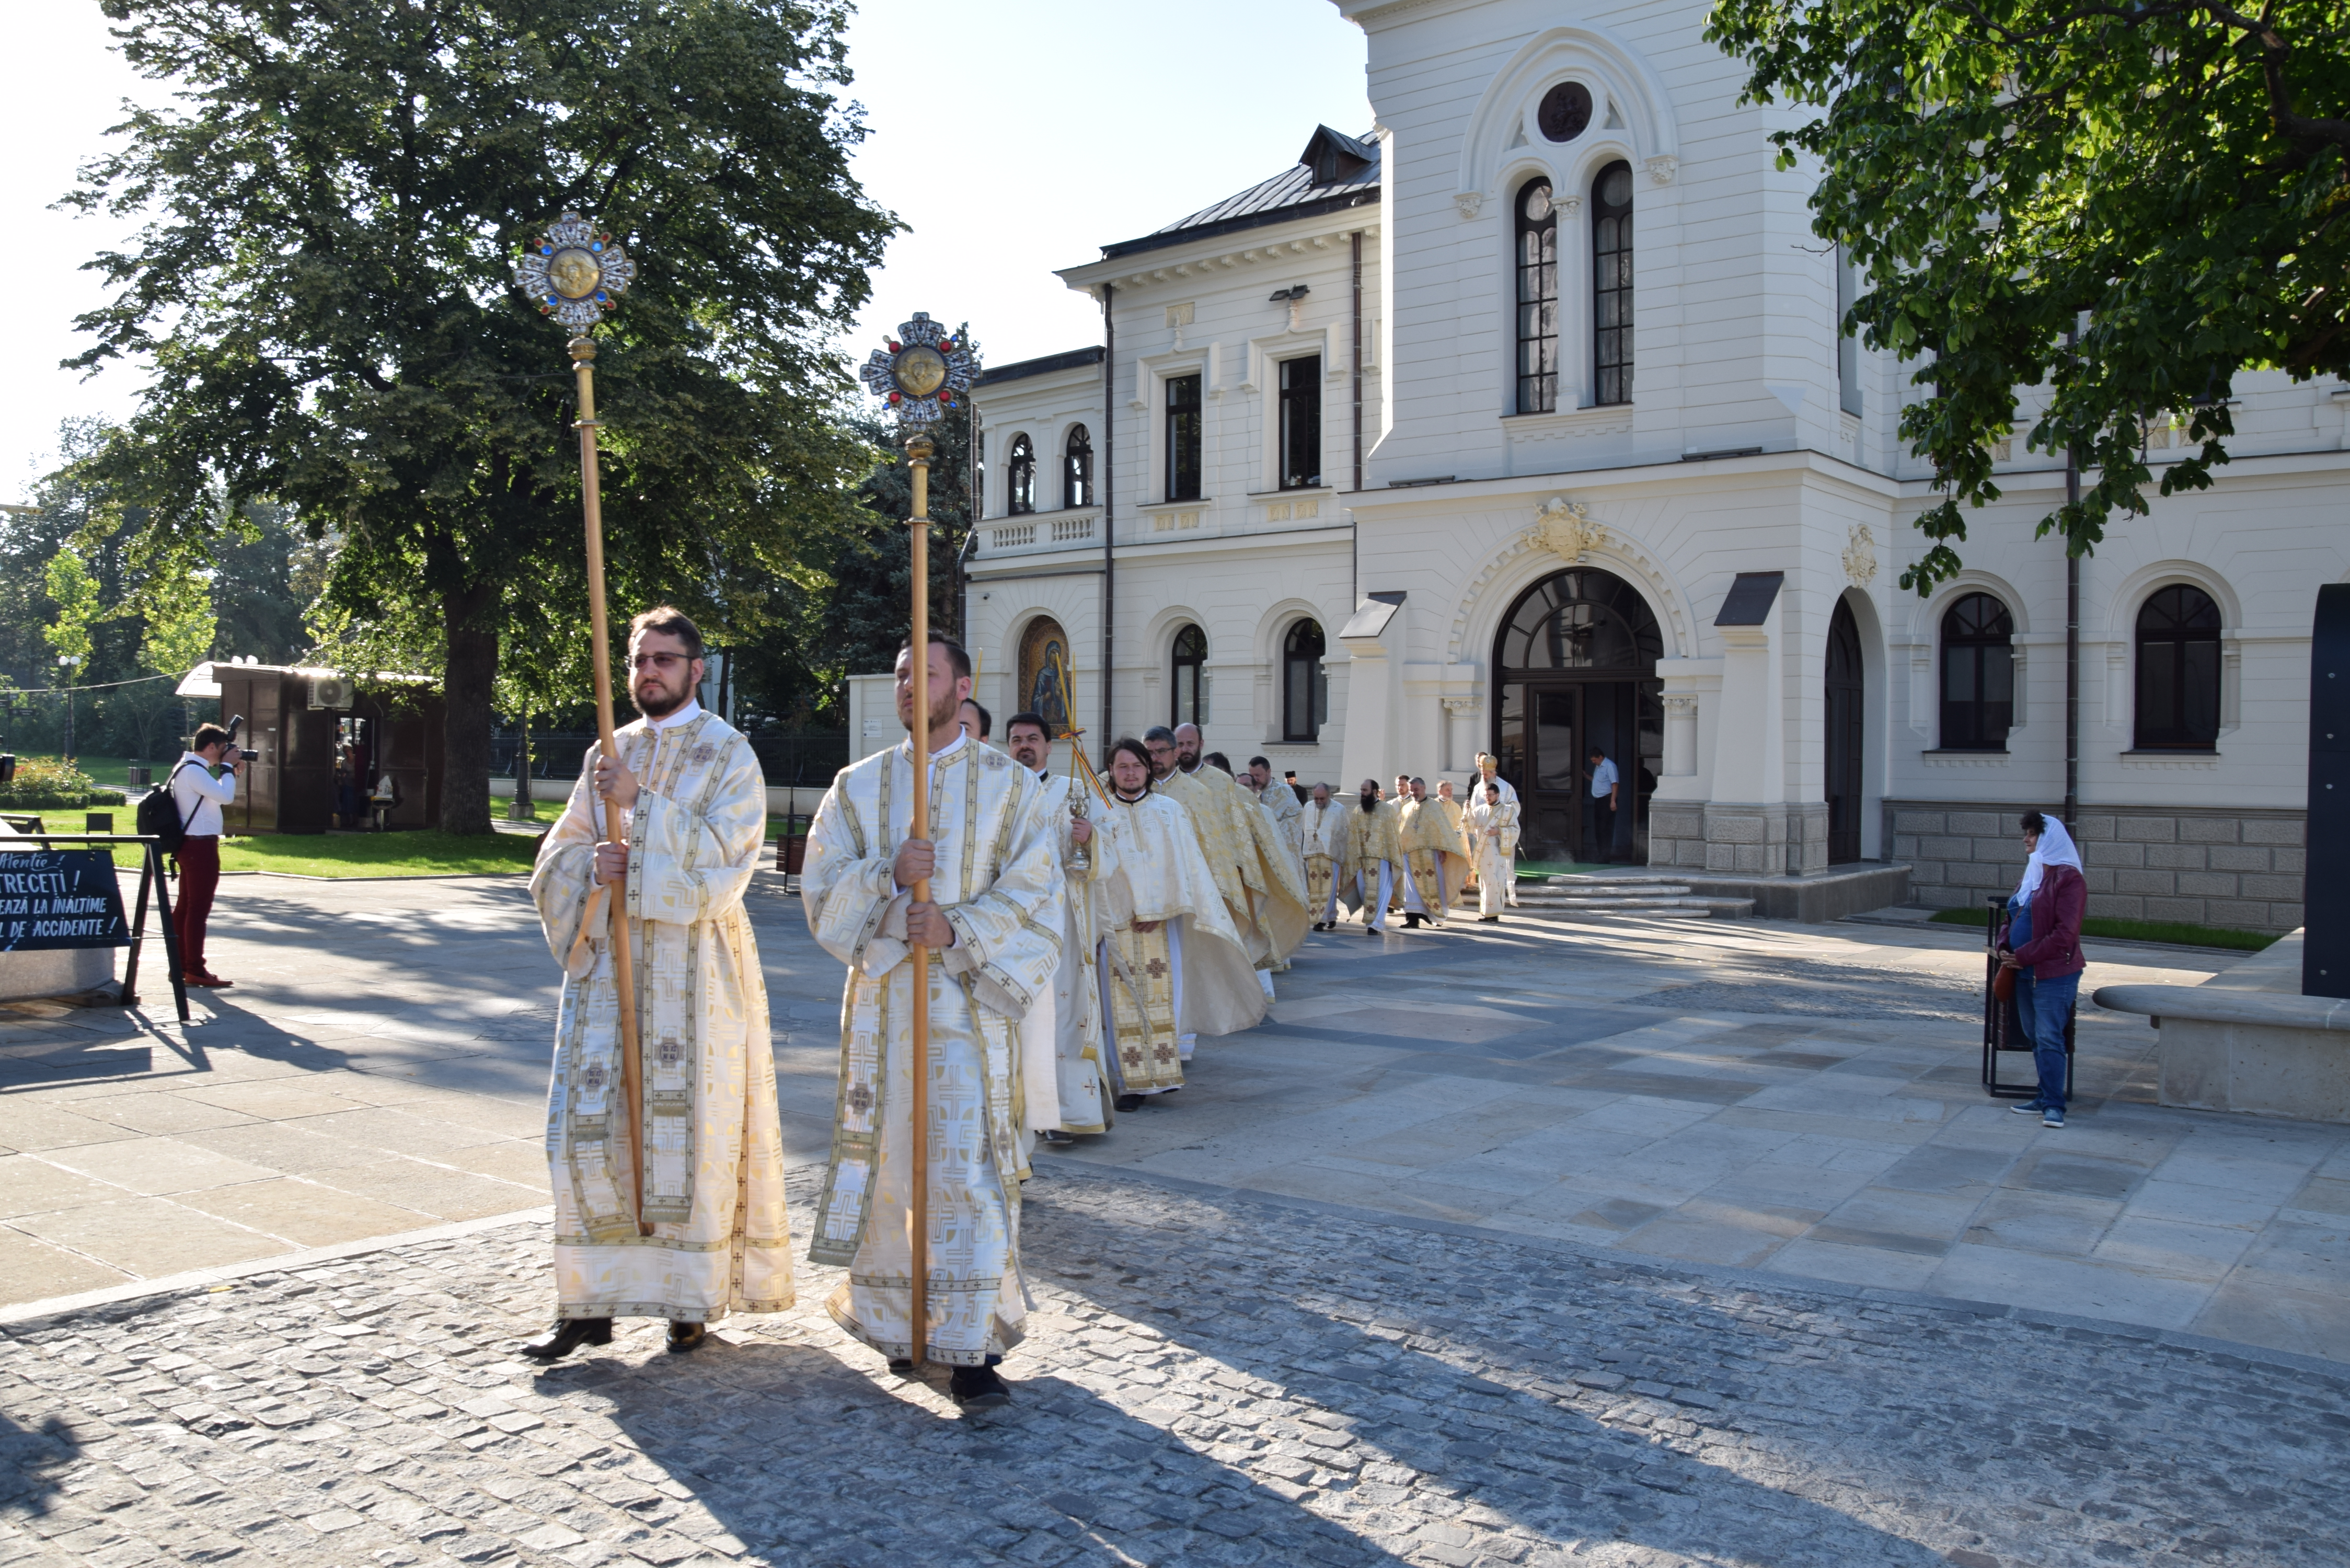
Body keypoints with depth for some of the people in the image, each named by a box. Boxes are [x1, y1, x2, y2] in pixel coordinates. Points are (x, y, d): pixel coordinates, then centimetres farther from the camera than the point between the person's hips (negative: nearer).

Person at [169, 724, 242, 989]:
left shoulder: (188, 768, 16)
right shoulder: (193, 770, -16)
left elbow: (218, 796, 21)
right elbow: (225, 796, -26)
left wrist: (231, 771, 10)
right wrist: (227, 766, -14)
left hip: (192, 845, 11)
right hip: (201, 846, -11)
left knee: (186, 907, 13)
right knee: (199, 909, -7)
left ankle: (181, 966, 19)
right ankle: (195, 970, -4)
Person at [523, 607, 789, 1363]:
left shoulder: (728, 754, -2)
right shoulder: (609, 755, 13)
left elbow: (723, 859, -14)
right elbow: (556, 858, 11)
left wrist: (640, 806, -18)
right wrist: (590, 866, -11)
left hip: (692, 970, -4)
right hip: (607, 961, 5)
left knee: (689, 1129, 1)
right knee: (592, 1125, 2)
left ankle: (693, 1298, 13)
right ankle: (593, 1301, 11)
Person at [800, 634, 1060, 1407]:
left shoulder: (1011, 785, 2)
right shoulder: (859, 785, 9)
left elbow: (1031, 891, -3)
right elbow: (821, 885, 3)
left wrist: (958, 927, -17)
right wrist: (888, 874, -15)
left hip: (971, 998, -2)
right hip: (882, 993, 3)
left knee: (971, 1167, -7)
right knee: (885, 1160, 7)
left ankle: (969, 1344, 0)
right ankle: (897, 1319, 25)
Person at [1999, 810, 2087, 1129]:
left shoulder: (2068, 878, -13)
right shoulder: (2031, 874, 15)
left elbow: (2065, 933, -19)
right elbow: (2013, 918, 23)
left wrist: (2023, 956, -17)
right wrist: (2005, 948, 3)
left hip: (2055, 973, -9)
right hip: (2026, 972, 9)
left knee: (2048, 1037, -9)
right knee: (2035, 1037, 11)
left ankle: (2054, 1105, -6)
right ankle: (2046, 1096, 18)